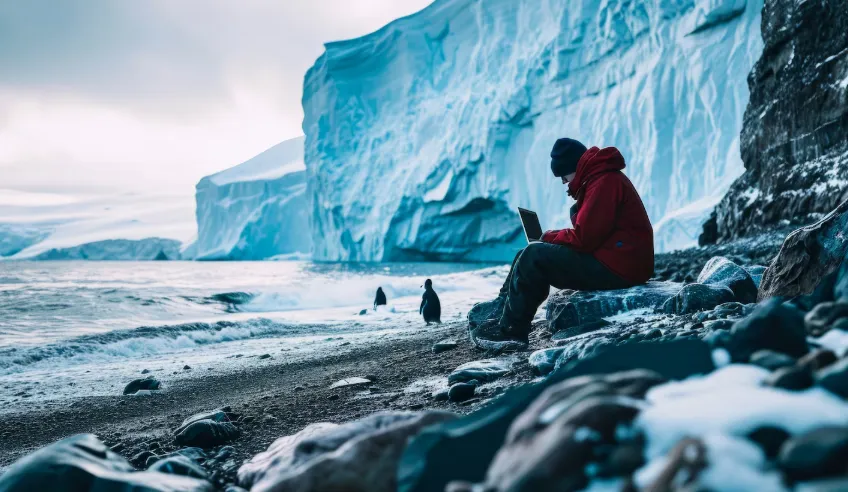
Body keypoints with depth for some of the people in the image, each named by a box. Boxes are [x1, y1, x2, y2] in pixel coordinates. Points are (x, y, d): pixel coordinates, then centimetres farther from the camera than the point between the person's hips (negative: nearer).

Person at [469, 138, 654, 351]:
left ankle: (508, 332, -7)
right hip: (612, 260, 11)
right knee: (531, 253, 10)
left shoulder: (604, 183, -16)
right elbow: (588, 234, 17)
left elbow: (584, 238, -21)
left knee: (534, 256, -13)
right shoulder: (602, 179, 18)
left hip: (616, 267, -11)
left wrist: (549, 237, -4)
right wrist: (553, 238, 3)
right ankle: (500, 311, 8)